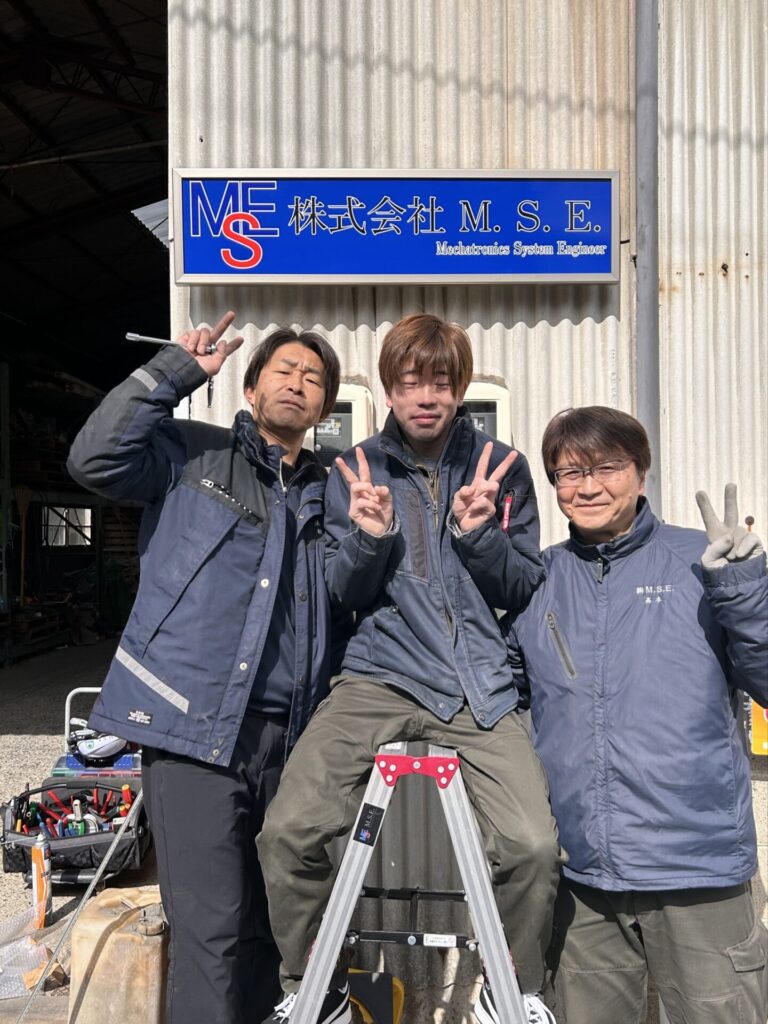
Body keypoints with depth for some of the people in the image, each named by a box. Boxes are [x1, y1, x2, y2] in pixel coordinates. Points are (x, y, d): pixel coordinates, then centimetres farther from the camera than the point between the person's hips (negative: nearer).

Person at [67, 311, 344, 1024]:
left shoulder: (326, 493, 17)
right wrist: (173, 373, -10)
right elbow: (95, 459, -13)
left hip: (288, 736, 5)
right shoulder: (192, 454, 4)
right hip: (196, 727, -5)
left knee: (268, 920, 15)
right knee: (211, 927, -4)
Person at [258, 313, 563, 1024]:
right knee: (288, 830, -18)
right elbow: (345, 597, 8)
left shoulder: (502, 466, 9)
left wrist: (480, 533, -11)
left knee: (533, 845, -20)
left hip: (481, 686, 0)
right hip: (380, 677, 1)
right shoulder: (356, 471, 9)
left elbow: (521, 590, 7)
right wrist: (369, 538, -11)